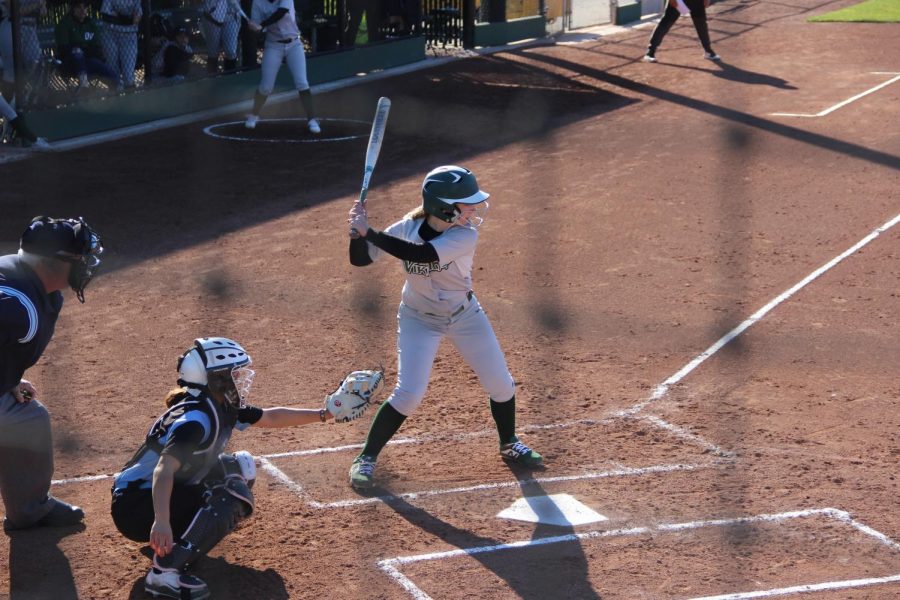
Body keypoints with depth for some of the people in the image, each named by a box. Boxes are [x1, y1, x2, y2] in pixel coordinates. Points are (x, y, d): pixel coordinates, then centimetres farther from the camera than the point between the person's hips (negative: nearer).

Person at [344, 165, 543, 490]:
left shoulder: (466, 235, -26)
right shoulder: (407, 228, -20)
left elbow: (423, 254, -41)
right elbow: (360, 259, -15)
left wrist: (369, 232, -42)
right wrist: (359, 232, -36)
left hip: (465, 315, 1)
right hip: (419, 320, -1)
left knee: (501, 384, 7)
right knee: (408, 394, -13)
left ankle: (509, 444, 35)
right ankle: (366, 458, 4)